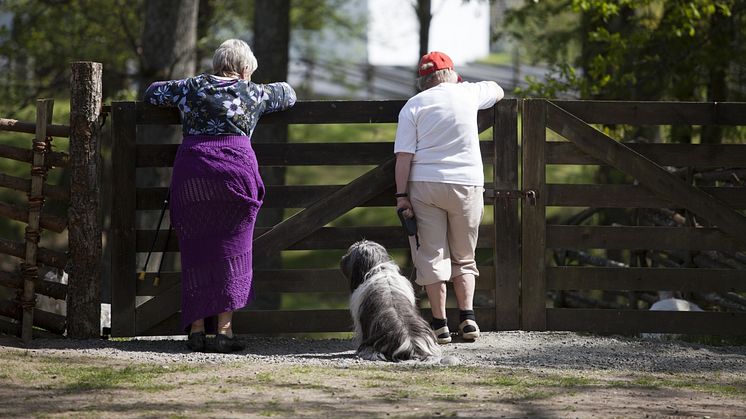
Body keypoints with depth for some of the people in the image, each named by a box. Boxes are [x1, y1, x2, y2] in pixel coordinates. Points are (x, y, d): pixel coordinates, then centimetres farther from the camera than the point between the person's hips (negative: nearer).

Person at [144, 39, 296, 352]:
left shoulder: (191, 88, 14)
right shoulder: (251, 93, 11)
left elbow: (153, 93, 30)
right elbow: (287, 94, 29)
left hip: (190, 174, 2)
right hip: (235, 170, -2)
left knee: (195, 253, 7)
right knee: (231, 251, 2)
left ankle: (196, 327, 3)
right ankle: (224, 329, -4)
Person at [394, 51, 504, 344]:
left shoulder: (413, 106, 2)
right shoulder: (468, 93, 6)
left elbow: (404, 155, -6)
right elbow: (497, 91, 29)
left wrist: (401, 195, -4)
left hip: (424, 186, -1)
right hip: (466, 184, 1)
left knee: (432, 255, 3)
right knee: (464, 257, 14)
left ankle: (439, 325, 0)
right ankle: (467, 315, 2)